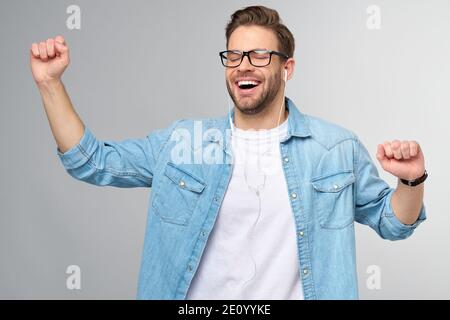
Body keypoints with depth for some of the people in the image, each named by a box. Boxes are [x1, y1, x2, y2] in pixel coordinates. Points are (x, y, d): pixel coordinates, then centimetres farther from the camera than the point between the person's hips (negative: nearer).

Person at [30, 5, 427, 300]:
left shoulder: (338, 147, -2)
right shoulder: (182, 142, -1)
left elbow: (390, 222, 6)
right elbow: (91, 162, 3)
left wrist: (412, 181, -16)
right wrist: (51, 82, -7)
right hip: (198, 292, 1)